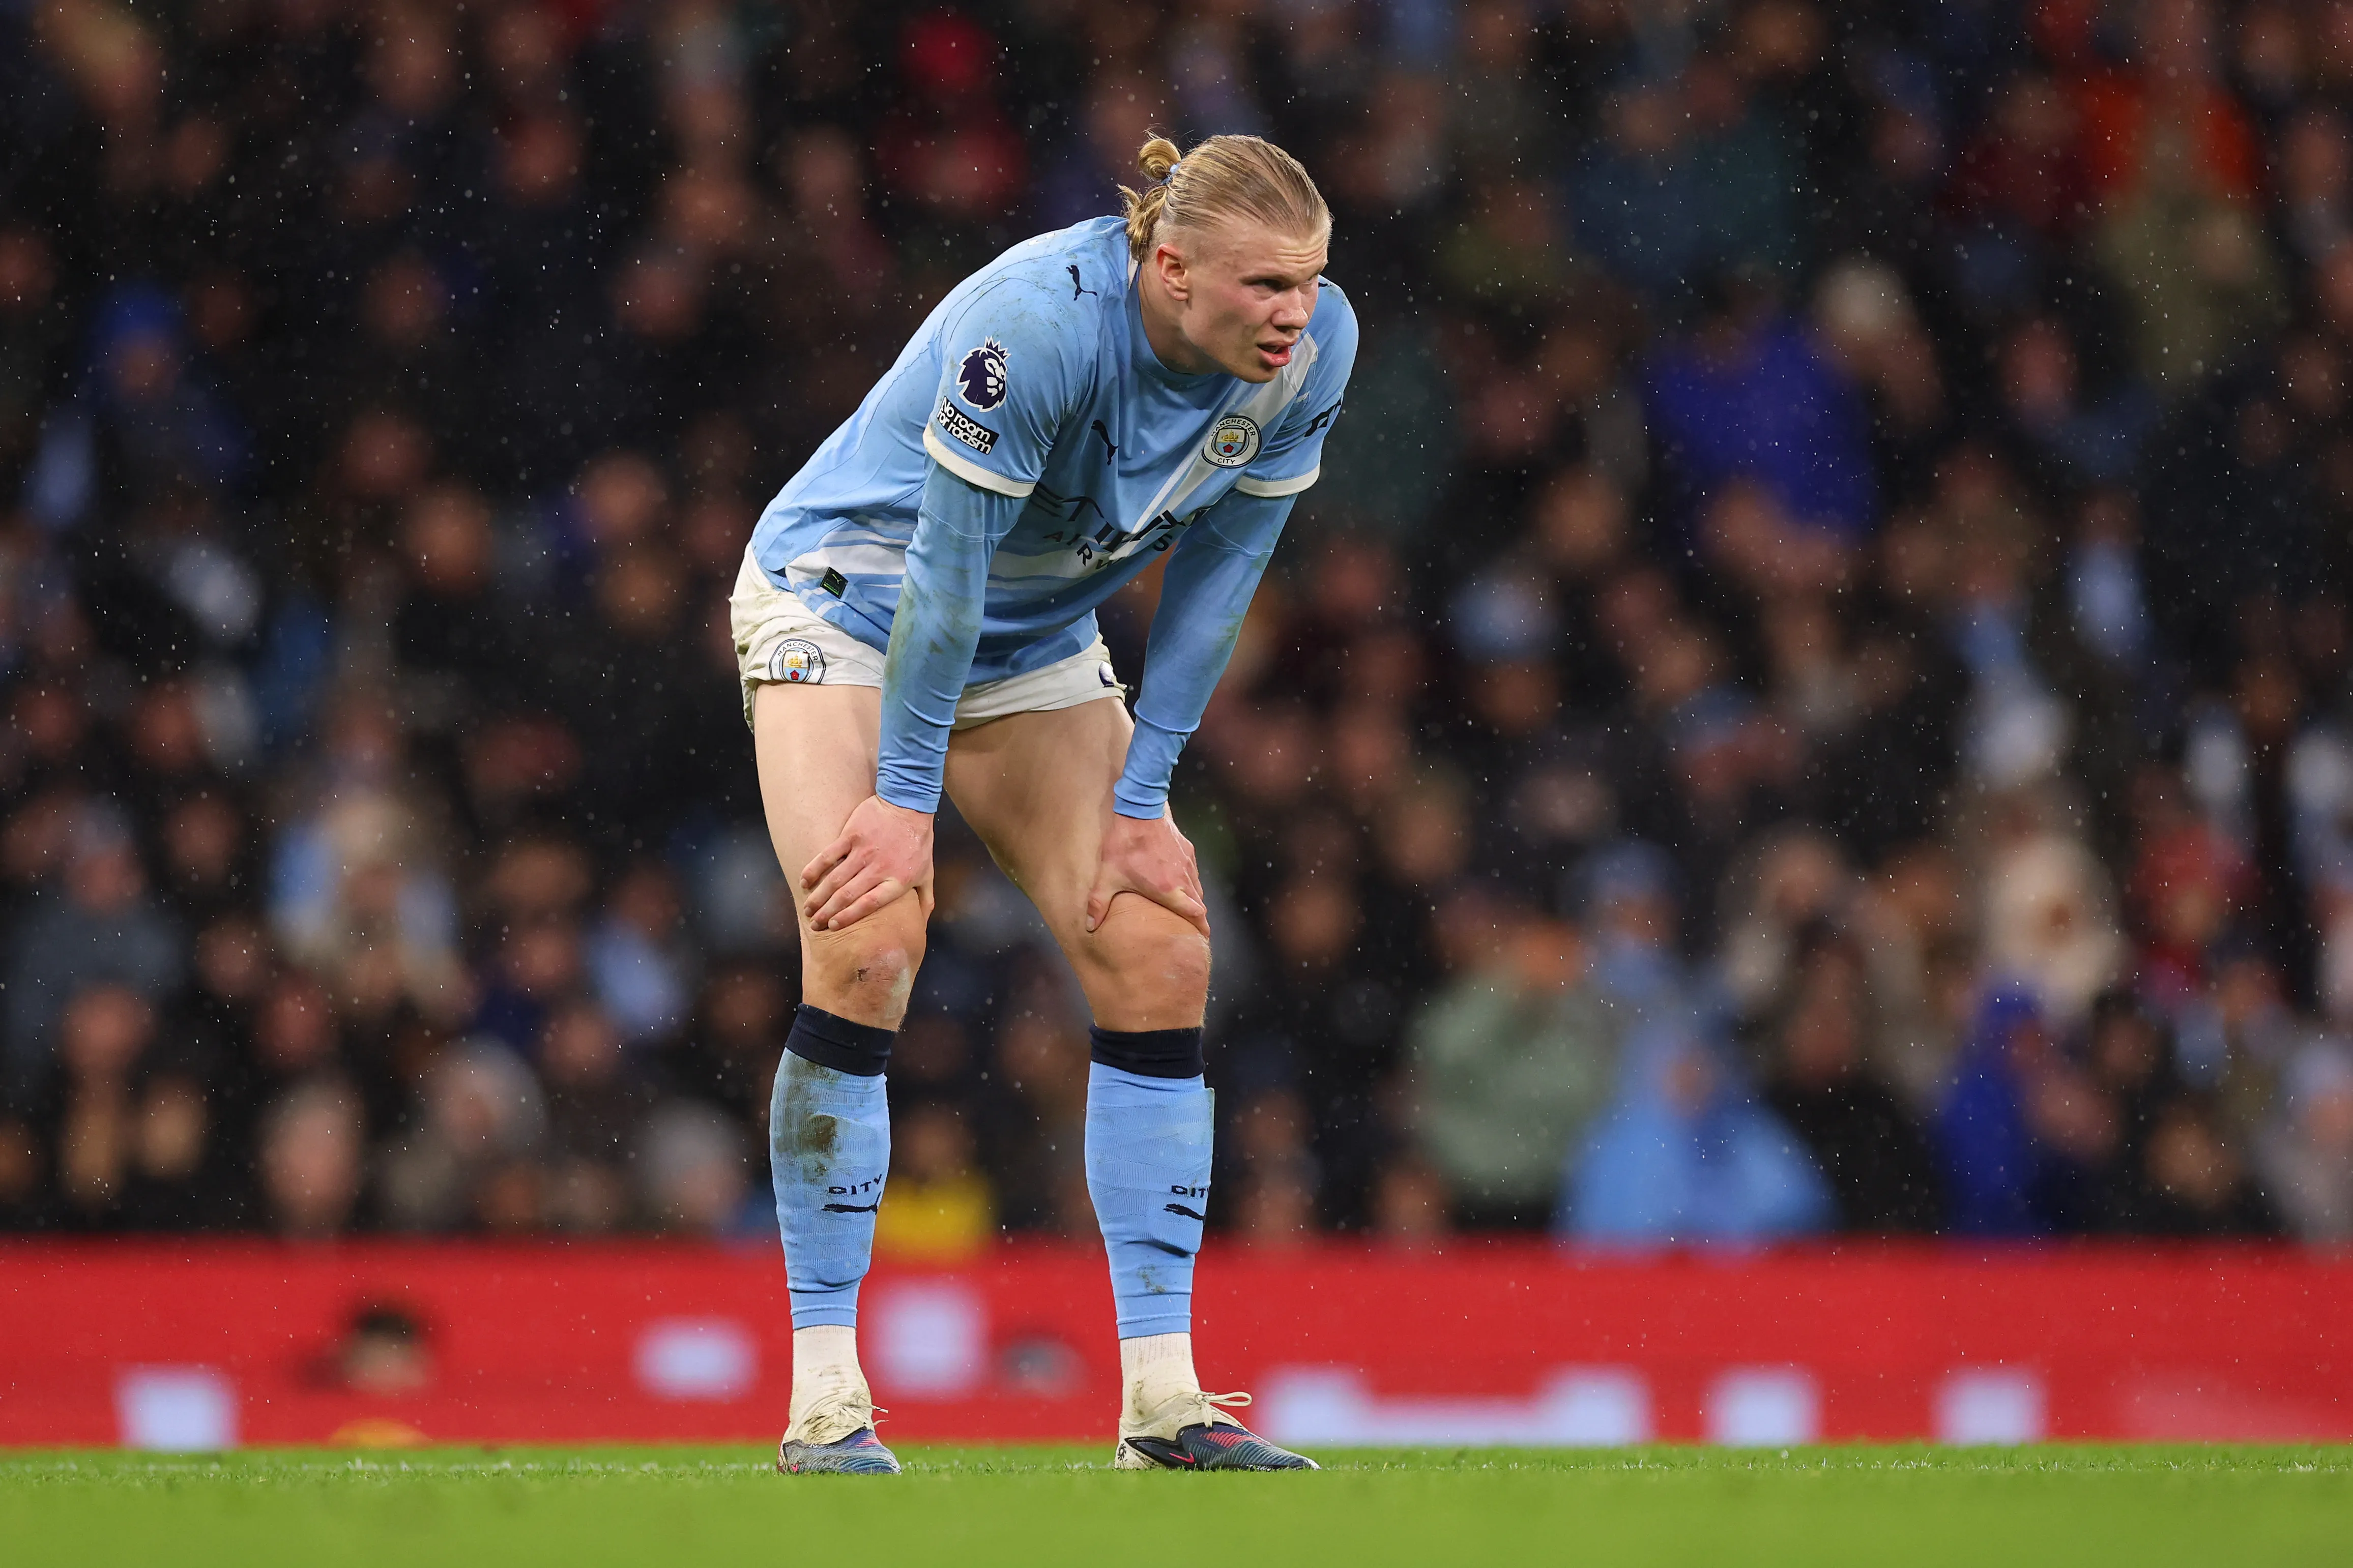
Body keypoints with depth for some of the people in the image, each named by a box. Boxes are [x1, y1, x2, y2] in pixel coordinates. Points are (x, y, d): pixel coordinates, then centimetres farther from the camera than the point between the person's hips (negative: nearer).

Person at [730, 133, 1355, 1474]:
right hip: (851, 597, -6)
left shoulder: (1313, 348, -17)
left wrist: (1142, 796, -6)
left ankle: (1161, 1396, -2)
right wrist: (906, 798, -23)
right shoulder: (1039, 322, -35)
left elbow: (1216, 576, -7)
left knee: (1160, 951, -7)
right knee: (871, 939, -22)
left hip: (1035, 644, 6)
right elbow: (945, 567, -28)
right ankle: (823, 1398, -17)